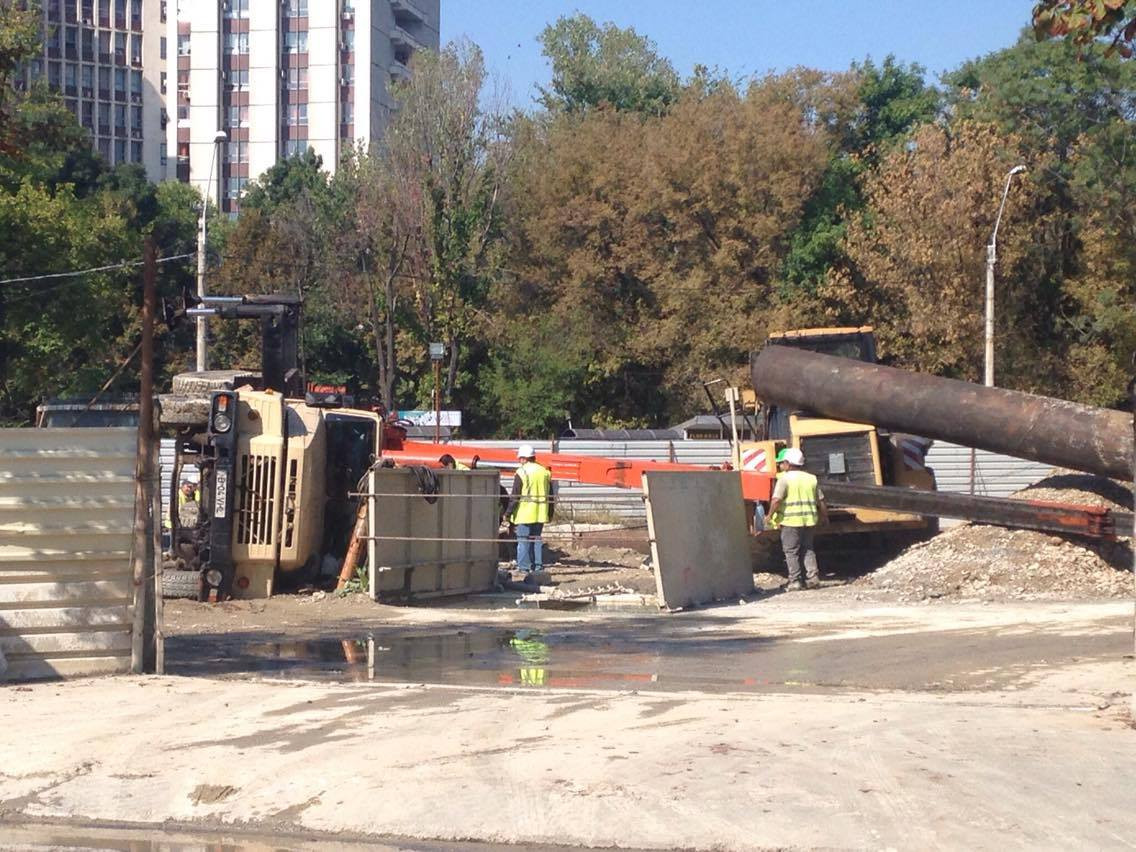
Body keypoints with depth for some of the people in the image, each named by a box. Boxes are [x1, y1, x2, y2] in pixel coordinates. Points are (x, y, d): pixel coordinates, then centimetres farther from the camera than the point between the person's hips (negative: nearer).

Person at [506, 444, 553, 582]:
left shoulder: (521, 472, -10)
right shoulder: (544, 472, 10)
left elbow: (515, 496, -11)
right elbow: (550, 495, 15)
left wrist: (508, 513, -4)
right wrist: (550, 514, 22)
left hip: (524, 515, -6)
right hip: (540, 515, 6)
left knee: (523, 542, 0)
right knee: (537, 540, 14)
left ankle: (525, 570, 0)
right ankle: (538, 569, 15)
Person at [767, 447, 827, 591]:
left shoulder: (785, 478, -7)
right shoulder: (812, 478, 11)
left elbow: (776, 500, -17)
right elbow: (821, 501, 14)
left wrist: (770, 515, -4)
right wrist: (824, 516, 26)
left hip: (791, 520, -5)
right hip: (810, 519, 5)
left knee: (791, 551, 3)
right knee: (808, 549, 17)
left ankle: (795, 581, 1)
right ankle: (813, 577, 8)